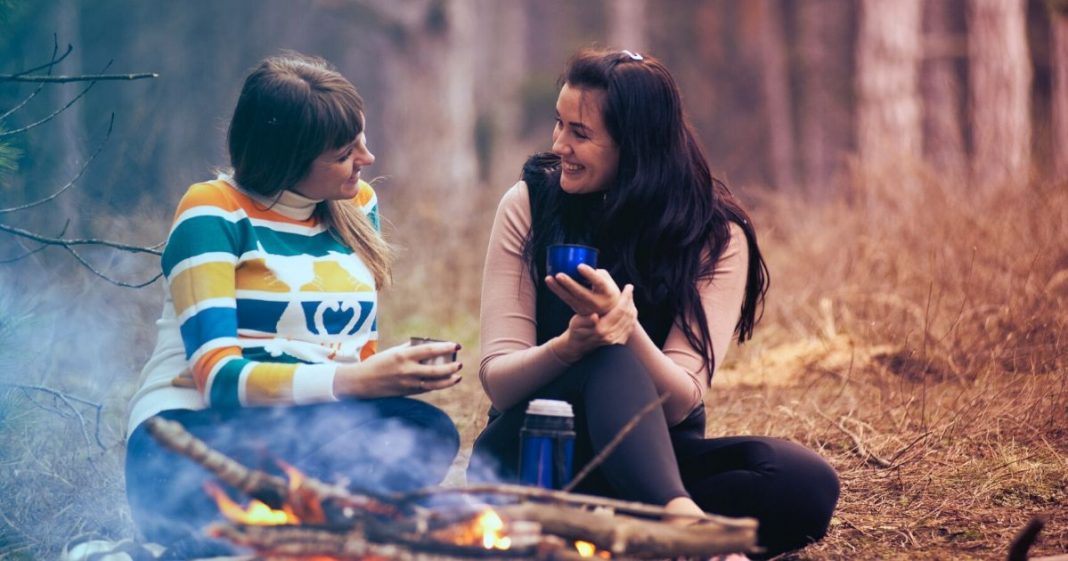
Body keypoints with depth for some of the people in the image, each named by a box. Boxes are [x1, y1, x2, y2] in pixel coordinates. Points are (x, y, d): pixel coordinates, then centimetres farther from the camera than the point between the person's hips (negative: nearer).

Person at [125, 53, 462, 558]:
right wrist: (354, 381, -28)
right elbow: (219, 377, -16)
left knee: (427, 432, -28)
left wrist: (399, 370, -8)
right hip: (191, 437, -6)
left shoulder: (357, 204, 13)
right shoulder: (214, 213, -6)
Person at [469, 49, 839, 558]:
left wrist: (627, 328, -35)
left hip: (652, 456, 2)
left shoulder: (716, 235, -6)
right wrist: (568, 346, -32)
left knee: (807, 484, -27)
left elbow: (680, 402, -15)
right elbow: (497, 381, -10)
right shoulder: (529, 205, -5)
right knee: (610, 361, -34)